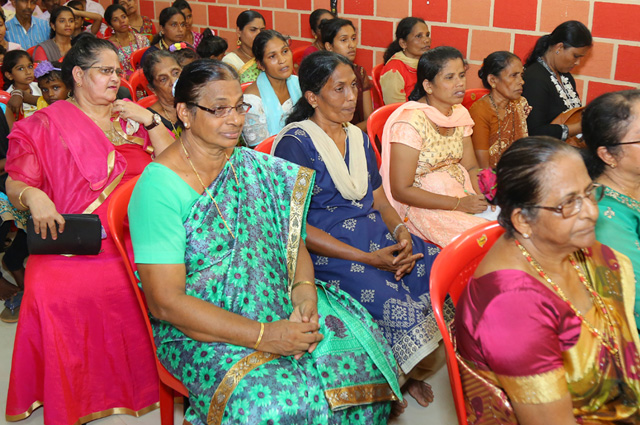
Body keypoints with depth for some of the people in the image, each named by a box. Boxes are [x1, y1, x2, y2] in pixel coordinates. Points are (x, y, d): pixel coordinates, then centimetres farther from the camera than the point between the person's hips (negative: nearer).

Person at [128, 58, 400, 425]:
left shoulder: (257, 168, 4)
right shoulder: (159, 188, -16)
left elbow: (293, 237, 8)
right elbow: (165, 302, -19)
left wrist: (304, 288, -15)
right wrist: (263, 336, -24)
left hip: (278, 307, 6)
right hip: (201, 331, -6)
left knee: (363, 353, -11)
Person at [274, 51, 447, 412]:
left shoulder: (359, 138, 16)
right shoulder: (295, 144, -7)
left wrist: (402, 233, -6)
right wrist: (368, 259, -18)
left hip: (379, 236, 7)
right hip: (329, 251, -7)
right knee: (400, 307, -27)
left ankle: (411, 372, 8)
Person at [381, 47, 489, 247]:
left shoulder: (460, 113, 7)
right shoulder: (411, 121, -17)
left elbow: (471, 167, 15)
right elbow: (401, 191, -18)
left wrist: (483, 192, -9)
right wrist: (459, 204, -21)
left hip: (462, 192, 8)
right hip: (424, 206, -7)